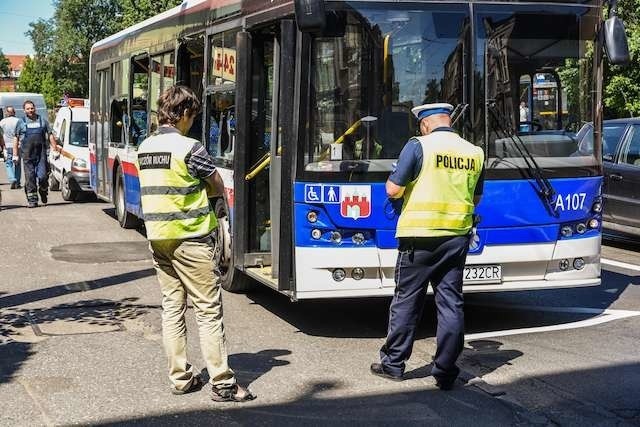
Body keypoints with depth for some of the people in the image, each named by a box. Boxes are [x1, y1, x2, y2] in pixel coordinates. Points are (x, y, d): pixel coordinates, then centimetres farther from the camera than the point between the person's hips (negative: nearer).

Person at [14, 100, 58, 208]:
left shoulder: (43, 120, 11)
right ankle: (32, 200, 5)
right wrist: (15, 154, 4)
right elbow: (16, 138, 11)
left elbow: (50, 135, 13)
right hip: (27, 155, 0)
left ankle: (43, 193, 22)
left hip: (41, 154, 0)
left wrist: (54, 149, 6)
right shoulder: (21, 122, 9)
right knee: (30, 178, -2)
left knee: (43, 176, -7)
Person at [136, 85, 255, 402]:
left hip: (157, 236, 7)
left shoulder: (144, 147, 8)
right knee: (208, 310, -2)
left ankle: (180, 378, 16)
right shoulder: (189, 148, -14)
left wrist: (184, 191, 6)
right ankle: (222, 384, 0)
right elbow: (218, 188, -5)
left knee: (171, 307, 12)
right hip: (189, 238, -7)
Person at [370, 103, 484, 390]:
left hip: (420, 236, -3)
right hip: (457, 237, 4)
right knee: (451, 302, 7)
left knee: (406, 300, 8)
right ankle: (446, 371, 9)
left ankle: (393, 363, 18)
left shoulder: (418, 146, -8)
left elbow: (393, 190, -10)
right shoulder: (474, 152, 6)